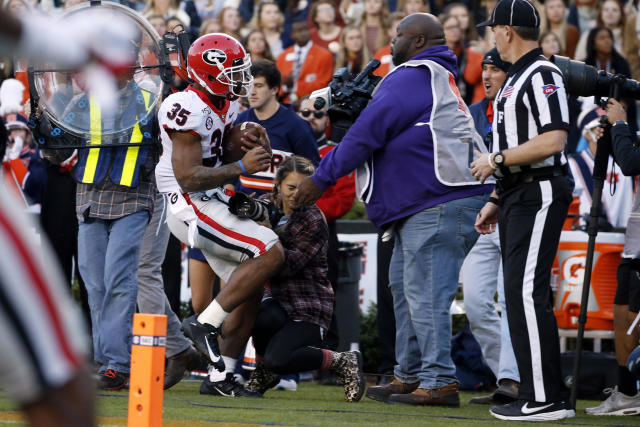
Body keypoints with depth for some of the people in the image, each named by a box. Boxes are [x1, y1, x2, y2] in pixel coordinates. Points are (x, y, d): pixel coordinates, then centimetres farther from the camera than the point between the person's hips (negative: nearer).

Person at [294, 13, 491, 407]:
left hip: (439, 204, -11)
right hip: (423, 204, 11)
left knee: (425, 293, -11)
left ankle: (439, 382, -12)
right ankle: (411, 376, 20)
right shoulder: (438, 79, 24)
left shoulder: (413, 76, -9)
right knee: (405, 287, 15)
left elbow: (368, 133, -10)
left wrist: (321, 179, -4)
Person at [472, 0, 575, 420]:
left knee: (528, 293, -15)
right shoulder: (515, 80, 21)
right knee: (520, 295, 10)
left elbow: (553, 140, -23)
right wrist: (496, 201, 23)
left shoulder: (543, 75, -12)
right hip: (518, 197, 11)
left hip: (541, 194, -11)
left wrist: (497, 160, -16)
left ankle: (545, 400, -16)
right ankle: (543, 396, 14)